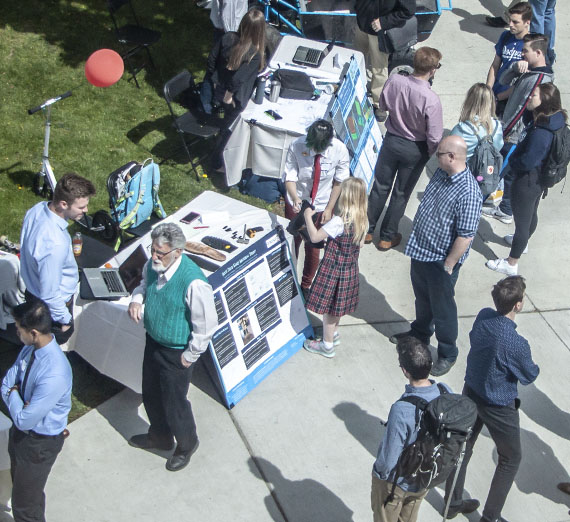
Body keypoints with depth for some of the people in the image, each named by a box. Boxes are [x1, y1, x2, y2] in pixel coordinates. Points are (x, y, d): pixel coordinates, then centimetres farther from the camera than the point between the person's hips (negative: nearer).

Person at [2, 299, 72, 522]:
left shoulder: (55, 375, -38)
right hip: (21, 431, 8)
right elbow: (7, 382, 0)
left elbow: (24, 420, -31)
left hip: (40, 443, -8)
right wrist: (16, 398, -20)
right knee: (19, 481, 31)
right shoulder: (31, 348, -12)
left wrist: (13, 395, -15)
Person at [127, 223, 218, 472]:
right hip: (153, 341, 7)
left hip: (177, 353, -7)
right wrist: (137, 298, -10)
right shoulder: (153, 265, -12)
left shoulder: (193, 283, -34)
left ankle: (186, 444, 41)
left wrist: (190, 355, -16)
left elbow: (206, 325, -25)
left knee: (174, 403, 10)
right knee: (151, 395, 25)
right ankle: (159, 436, 53)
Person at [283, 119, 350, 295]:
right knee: (291, 243, 16)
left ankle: (306, 286, 35)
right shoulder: (297, 147, -26)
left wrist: (329, 209, -8)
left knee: (313, 248, 12)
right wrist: (295, 198, -37)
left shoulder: (339, 150, -23)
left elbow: (339, 182, -9)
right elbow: (290, 178, -18)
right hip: (296, 204, 0)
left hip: (322, 207, 0)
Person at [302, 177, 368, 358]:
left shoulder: (339, 222, -28)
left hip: (333, 269, -7)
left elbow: (315, 237, -27)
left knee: (327, 307, 9)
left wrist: (308, 217, -13)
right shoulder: (362, 220, -5)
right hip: (350, 269, 7)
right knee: (337, 305, 25)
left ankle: (327, 345, 21)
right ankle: (333, 335, 43)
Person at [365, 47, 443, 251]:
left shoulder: (394, 80, -20)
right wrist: (430, 153, -4)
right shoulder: (431, 99, -31)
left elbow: (383, 105, 0)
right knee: (401, 194, 17)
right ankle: (387, 237, 33)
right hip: (415, 150, -3)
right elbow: (434, 137, -22)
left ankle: (367, 231, 36)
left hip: (391, 141, 3)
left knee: (380, 187, 21)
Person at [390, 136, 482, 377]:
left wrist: (448, 266, -20)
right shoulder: (441, 173, -2)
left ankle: (447, 354, 30)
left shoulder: (468, 193, -30)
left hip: (441, 259, -8)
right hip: (420, 249, 8)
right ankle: (420, 333, 52)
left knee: (442, 307, 10)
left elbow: (466, 236, -27)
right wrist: (416, 238, 17)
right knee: (422, 298, 28)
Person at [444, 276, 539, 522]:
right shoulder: (516, 344, -34)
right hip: (498, 406, -6)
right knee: (510, 459, 17)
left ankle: (453, 501, 42)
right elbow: (529, 376, -16)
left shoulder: (483, 317, -15)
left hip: (471, 391, 7)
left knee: (463, 446, 24)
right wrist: (534, 367, 5)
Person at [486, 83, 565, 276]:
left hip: (527, 182, -9)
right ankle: (523, 241, 58)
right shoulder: (554, 121, -8)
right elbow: (528, 116, 10)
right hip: (539, 179, 9)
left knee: (522, 221, 8)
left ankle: (511, 264, 25)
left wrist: (512, 161, -13)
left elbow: (527, 162, -33)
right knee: (531, 214, 32)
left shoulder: (541, 133, -36)